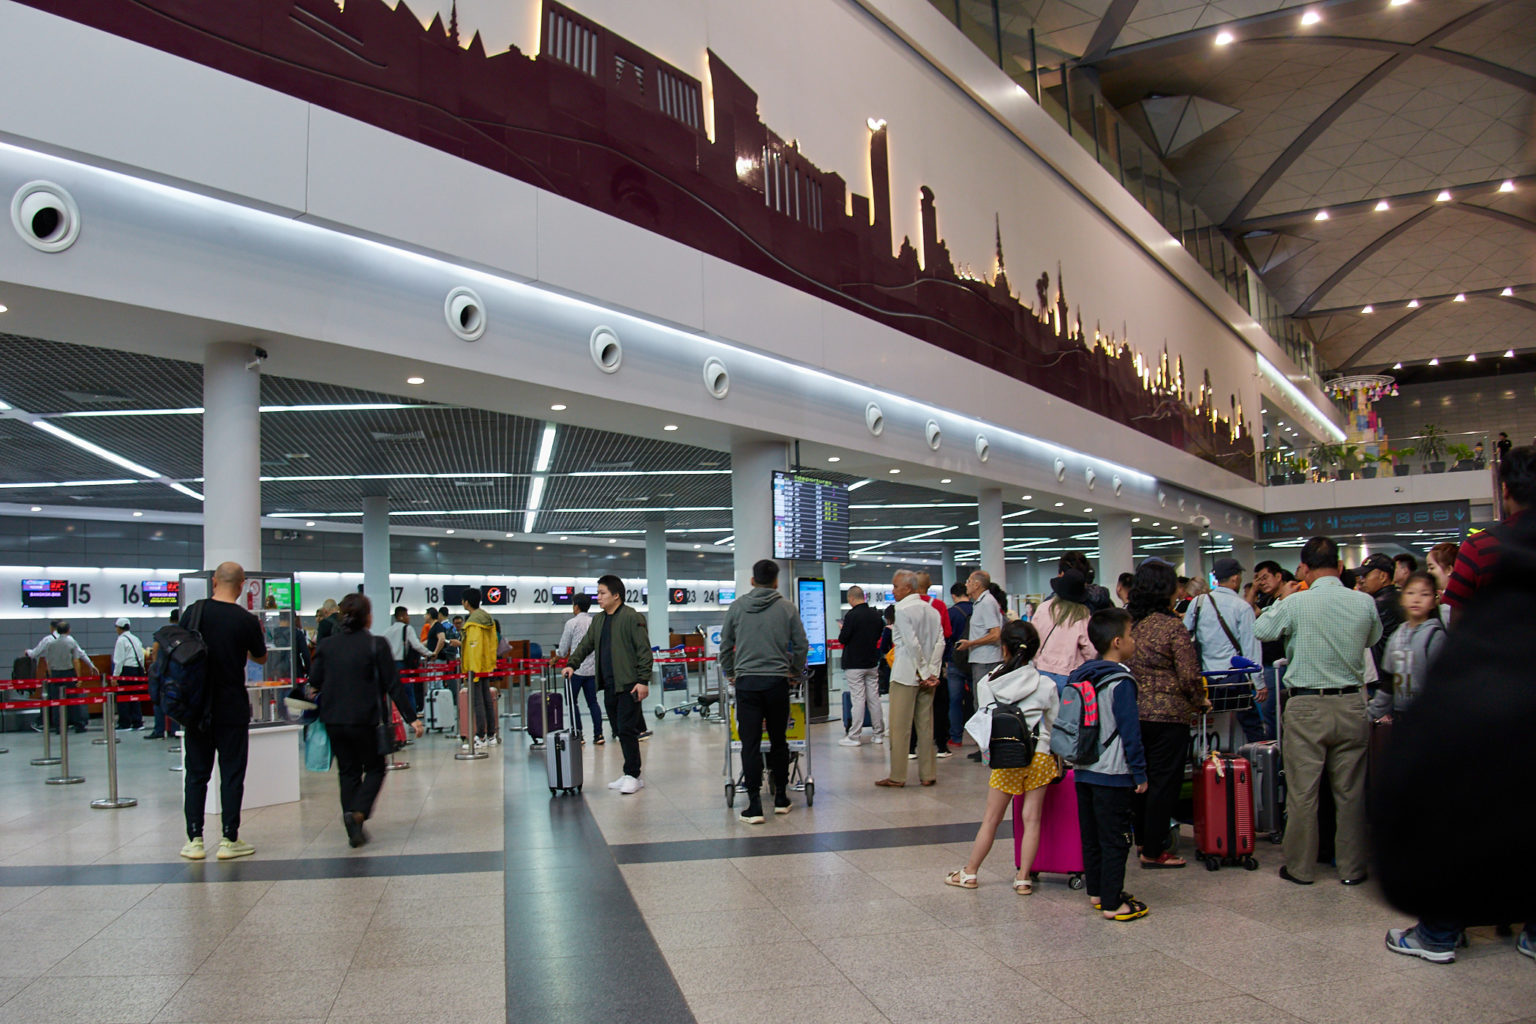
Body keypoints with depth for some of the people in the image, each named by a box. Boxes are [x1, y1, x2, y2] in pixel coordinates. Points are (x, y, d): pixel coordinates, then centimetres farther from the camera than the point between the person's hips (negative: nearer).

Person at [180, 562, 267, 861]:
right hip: (232, 708, -3)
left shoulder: (193, 612, -2)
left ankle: (194, 840, 12)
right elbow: (261, 658, 6)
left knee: (196, 774, 10)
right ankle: (229, 840, 6)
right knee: (231, 774, 4)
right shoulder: (247, 620, -9)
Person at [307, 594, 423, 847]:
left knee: (348, 771, 14)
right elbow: (393, 686, -10)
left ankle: (354, 831, 13)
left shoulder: (326, 645, 3)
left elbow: (314, 682, 5)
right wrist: (412, 718, -6)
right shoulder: (377, 645, -8)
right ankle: (358, 812, -12)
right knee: (375, 769, 11)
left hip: (333, 720, 4)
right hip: (365, 719, -4)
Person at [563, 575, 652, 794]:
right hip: (609, 685, 8)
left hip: (628, 685, -8)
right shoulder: (598, 620, 16)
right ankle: (630, 774, 18)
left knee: (627, 730, -8)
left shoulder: (632, 618, -8)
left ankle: (633, 776, 0)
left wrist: (643, 680, -16)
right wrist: (571, 664, 9)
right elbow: (585, 645, 25)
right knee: (619, 731, 10)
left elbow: (644, 651, -11)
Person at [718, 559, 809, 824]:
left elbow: (725, 644, 10)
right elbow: (801, 645, 5)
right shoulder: (787, 608, 2)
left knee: (750, 744, -1)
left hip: (746, 682, 0)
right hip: (777, 681, 0)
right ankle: (781, 799, 22)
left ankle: (754, 806, -3)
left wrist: (728, 672, 24)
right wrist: (795, 673, 20)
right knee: (778, 741, 13)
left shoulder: (737, 606, 4)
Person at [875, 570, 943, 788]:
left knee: (899, 727, 0)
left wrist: (924, 672, -11)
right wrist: (932, 672, -3)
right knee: (926, 726, 10)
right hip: (928, 676, 7)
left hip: (906, 675, -7)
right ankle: (928, 774, 12)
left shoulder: (902, 610, -10)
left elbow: (912, 644, -17)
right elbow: (940, 642, 2)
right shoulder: (932, 611, 10)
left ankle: (897, 776, 3)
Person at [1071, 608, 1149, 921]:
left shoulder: (1080, 676, 7)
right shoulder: (1120, 681, -16)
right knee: (1114, 841, -1)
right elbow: (1130, 730, -16)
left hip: (1084, 771, 8)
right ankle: (1112, 903, 3)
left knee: (1091, 836, 16)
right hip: (1113, 775, -8)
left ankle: (1096, 892, 26)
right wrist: (1140, 773, -10)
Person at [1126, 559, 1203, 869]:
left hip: (1133, 712, 6)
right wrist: (1199, 703, 5)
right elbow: (1189, 676, -13)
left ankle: (1142, 838, 32)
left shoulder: (1126, 622, 3)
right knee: (1165, 780, 3)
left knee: (1142, 775, 20)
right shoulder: (1173, 627, -13)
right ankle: (1153, 851, 8)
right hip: (1168, 715, -6)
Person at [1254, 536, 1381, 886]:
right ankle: (1351, 867, 19)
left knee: (1302, 791, 5)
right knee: (1350, 791, 11)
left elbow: (1261, 630, 5)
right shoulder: (1365, 603, -2)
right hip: (1351, 704, 3)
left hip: (1306, 706, -3)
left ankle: (1300, 867, 14)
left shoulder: (1295, 603, -11)